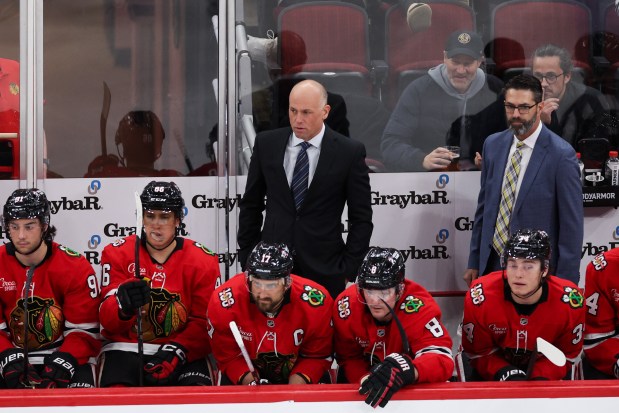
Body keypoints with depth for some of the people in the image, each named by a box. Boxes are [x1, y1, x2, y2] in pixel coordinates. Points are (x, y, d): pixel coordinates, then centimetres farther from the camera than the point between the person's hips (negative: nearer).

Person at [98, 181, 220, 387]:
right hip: (126, 349, -1)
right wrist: (123, 302, -33)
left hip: (183, 351, 1)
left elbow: (205, 323, -2)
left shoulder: (202, 261, 2)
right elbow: (107, 321, -9)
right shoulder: (117, 254, 0)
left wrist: (176, 352, -19)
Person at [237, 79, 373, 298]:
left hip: (324, 271, -2)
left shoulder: (350, 152, -2)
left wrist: (349, 270, -3)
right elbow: (251, 205, 12)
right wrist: (247, 257, 8)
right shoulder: (266, 144, 5)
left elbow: (361, 218, 1)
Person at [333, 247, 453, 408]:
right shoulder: (347, 306, -22)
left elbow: (442, 360, -40)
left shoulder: (419, 307, -31)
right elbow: (349, 358, -10)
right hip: (367, 372, 1)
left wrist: (406, 370, -59)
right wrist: (366, 382, -30)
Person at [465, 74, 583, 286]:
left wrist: (564, 283, -10)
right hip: (491, 264, 5)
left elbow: (572, 225, -10)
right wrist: (474, 263, 13)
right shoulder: (493, 144, 5)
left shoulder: (561, 155, -13)